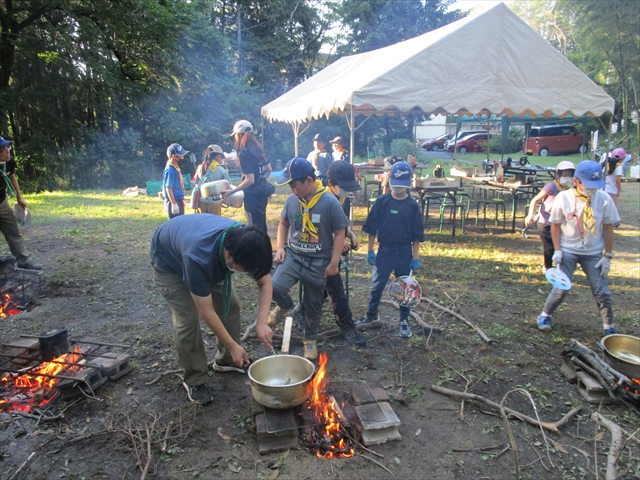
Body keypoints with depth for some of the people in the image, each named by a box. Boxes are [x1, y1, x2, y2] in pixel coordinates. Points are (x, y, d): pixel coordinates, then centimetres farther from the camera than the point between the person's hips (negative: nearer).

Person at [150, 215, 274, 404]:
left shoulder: (245, 245, -30)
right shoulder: (199, 258, -46)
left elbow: (265, 282, -16)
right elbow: (206, 312, -35)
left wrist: (261, 323, -29)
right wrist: (233, 346, -25)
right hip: (169, 261, -5)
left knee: (230, 304, 0)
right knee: (187, 318, -14)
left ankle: (226, 360, 21)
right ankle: (194, 380, 6)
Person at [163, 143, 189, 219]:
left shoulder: (176, 168, 11)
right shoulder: (170, 170, -18)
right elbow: (168, 188, -22)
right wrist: (174, 204, -24)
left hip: (178, 201, 10)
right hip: (173, 202, -10)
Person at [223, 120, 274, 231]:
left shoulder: (244, 153, -18)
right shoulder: (259, 148, 6)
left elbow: (250, 180, -23)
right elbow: (269, 169, 16)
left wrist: (232, 191, -17)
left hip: (253, 194, -8)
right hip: (262, 191, 8)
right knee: (261, 224, 19)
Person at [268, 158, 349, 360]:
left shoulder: (330, 202, -15)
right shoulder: (292, 200, -2)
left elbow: (339, 233, -10)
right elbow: (283, 224, 14)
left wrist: (334, 263, -11)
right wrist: (280, 248, 1)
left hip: (318, 262, -2)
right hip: (293, 255, 3)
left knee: (313, 304, 9)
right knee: (275, 286, -20)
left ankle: (310, 340, 33)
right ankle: (285, 306, 16)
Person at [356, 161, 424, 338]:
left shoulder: (413, 205, -3)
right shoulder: (381, 201, -3)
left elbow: (417, 235, 0)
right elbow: (372, 228, 0)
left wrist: (415, 257, -3)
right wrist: (370, 250, -2)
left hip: (404, 252, 0)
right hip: (384, 250, 0)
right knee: (377, 285, 5)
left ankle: (404, 321, 23)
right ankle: (371, 314, 26)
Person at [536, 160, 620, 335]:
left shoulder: (604, 199, -10)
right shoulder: (563, 198, -13)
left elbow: (608, 228, -2)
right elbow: (555, 225, -2)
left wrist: (608, 256, -2)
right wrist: (557, 250, -7)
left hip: (594, 254, 2)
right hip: (568, 252, -1)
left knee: (602, 292, 6)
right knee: (561, 289, -1)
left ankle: (609, 327, 24)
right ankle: (545, 315, 22)